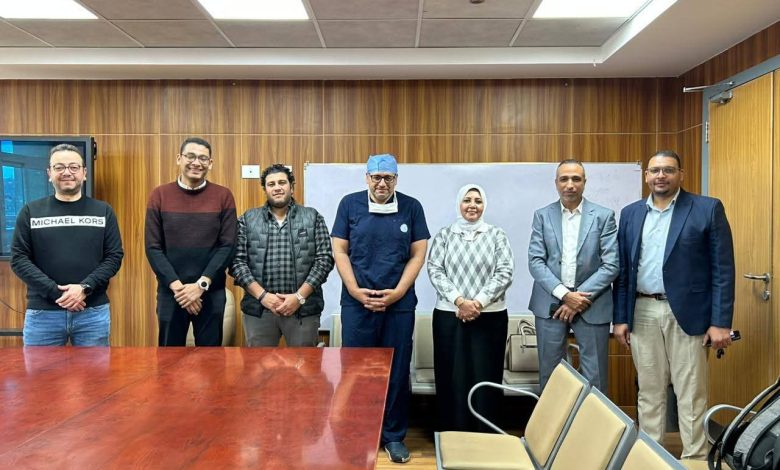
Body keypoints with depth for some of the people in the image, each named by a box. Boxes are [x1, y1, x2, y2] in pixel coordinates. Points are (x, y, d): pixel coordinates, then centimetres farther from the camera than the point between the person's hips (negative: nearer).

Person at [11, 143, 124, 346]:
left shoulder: (103, 211, 7)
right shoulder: (31, 212, 6)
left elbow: (114, 256, 1)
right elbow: (19, 259, 0)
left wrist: (85, 287, -14)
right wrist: (55, 292, -12)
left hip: (94, 313, 0)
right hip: (42, 313, 0)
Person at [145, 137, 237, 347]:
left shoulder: (223, 196, -1)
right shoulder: (159, 195, 1)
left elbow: (227, 246, -5)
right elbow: (153, 248, -3)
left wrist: (201, 285, -13)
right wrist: (177, 286, -12)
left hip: (212, 293, 0)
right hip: (170, 291, 1)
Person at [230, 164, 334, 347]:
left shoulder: (313, 217, 5)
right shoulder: (248, 219, 7)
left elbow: (324, 260, -2)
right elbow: (237, 261, 1)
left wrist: (300, 296, -11)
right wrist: (262, 295, -11)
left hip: (303, 308, 0)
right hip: (258, 308, 1)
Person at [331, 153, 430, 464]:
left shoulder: (411, 207, 3)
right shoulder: (350, 204, 2)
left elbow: (418, 254, 2)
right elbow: (339, 251, 2)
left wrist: (397, 292, -8)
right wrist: (355, 290, -9)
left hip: (400, 304, 0)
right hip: (356, 303, 0)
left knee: (397, 372, 7)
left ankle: (394, 436, 22)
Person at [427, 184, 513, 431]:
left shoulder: (497, 235, 5)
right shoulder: (444, 235, 6)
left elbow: (505, 273, -3)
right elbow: (434, 270, -2)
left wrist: (478, 302, -13)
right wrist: (459, 301, -15)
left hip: (490, 317, 0)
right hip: (449, 315, 1)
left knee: (485, 377, 4)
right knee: (452, 377, 5)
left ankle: (484, 436, 17)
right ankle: (452, 435, 17)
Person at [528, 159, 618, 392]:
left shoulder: (604, 216, 1)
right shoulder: (542, 216, 4)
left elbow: (611, 265, -5)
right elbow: (535, 262, -2)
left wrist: (580, 297, -12)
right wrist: (564, 294, -13)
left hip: (591, 305, -1)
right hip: (550, 304, 1)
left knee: (594, 378, 6)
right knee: (549, 374, 10)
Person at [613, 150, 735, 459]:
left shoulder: (708, 209, -2)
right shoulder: (630, 213, 9)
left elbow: (723, 269, -5)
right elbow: (622, 271, 9)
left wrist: (720, 322, -10)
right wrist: (620, 318, 6)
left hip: (686, 313, -3)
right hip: (642, 313, 4)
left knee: (691, 395, 4)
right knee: (649, 391, 12)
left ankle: (695, 458, 18)